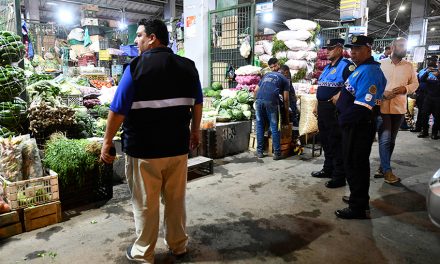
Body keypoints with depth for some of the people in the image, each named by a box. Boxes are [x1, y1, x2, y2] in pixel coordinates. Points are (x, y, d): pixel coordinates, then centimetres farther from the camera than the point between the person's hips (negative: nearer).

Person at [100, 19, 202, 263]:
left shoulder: (137, 67, -11)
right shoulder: (188, 66, 4)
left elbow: (118, 110, -11)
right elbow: (197, 104, 10)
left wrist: (107, 142, -2)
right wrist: (195, 131, 23)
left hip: (143, 149, -4)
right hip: (178, 146, 5)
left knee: (145, 204, 10)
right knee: (176, 199, 17)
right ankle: (178, 244, 33)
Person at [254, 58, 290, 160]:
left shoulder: (266, 75, 31)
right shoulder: (284, 79, 20)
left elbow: (256, 90, 24)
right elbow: (285, 99, 13)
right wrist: (287, 112, 22)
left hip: (259, 100, 3)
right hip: (271, 101, -3)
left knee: (260, 126, 12)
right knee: (274, 127, 4)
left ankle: (259, 151, 16)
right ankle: (277, 153, 7)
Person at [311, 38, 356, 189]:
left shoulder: (347, 65, -10)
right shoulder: (327, 67, 19)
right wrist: (317, 106, 19)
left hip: (334, 108, -9)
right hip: (323, 108, 9)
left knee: (336, 143, -3)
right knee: (325, 140, 16)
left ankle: (339, 176, 7)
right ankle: (328, 169, 30)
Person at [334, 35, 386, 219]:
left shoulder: (369, 71, -19)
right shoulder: (359, 69, 13)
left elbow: (362, 107, -26)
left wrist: (343, 120, -15)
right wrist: (340, 98, 7)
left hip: (359, 127, -10)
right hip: (354, 126, 10)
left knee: (355, 165, 0)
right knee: (357, 164, 20)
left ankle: (359, 208, 13)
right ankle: (358, 197, 37)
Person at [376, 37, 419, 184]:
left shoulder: (409, 66, 9)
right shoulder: (381, 63, 0)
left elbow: (415, 83, 12)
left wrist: (405, 89, -10)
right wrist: (382, 93, -17)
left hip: (399, 108, 4)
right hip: (382, 106, -4)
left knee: (391, 140, 10)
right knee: (384, 139, -7)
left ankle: (383, 167, 22)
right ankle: (387, 171, 1)